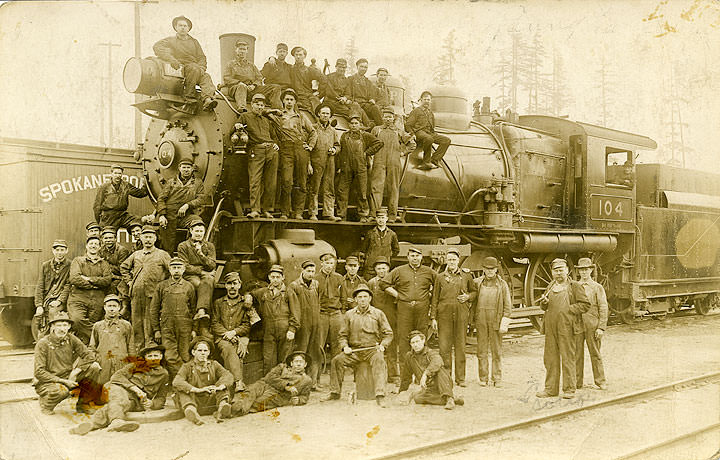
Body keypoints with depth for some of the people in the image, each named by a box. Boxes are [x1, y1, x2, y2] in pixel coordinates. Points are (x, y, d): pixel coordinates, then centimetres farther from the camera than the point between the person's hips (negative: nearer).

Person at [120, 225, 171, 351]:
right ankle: (138, 349, 12)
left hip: (152, 293, -4)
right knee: (136, 322, 5)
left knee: (149, 323, -5)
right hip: (136, 293, 4)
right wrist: (129, 281, 17)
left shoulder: (162, 255, 5)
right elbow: (123, 267, 29)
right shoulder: (136, 255, 17)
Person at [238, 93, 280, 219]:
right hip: (256, 151, -4)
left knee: (270, 182, 0)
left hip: (271, 150, 4)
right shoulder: (244, 117, 15)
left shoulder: (266, 120, 26)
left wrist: (276, 144, 14)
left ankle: (267, 209, 4)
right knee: (255, 181, -14)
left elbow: (274, 135, 33)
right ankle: (255, 210, -17)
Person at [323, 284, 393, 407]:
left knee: (379, 360, -34)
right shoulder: (349, 315, 12)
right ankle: (335, 392, -7)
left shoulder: (378, 314, 8)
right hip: (354, 350, 2)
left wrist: (382, 345, -10)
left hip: (373, 350, -2)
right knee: (337, 360, -20)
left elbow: (388, 333, 9)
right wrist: (345, 346, -4)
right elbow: (343, 334, 16)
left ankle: (380, 395, -40)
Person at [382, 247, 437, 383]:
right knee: (404, 341, -5)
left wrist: (430, 295, 12)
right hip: (404, 310, -1)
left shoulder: (429, 272, 13)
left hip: (422, 310, 1)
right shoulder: (399, 271, 10)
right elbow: (385, 284, 11)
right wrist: (398, 295, 4)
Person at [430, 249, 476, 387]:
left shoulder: (467, 276, 9)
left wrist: (468, 297, -3)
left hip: (461, 313, 0)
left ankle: (460, 378, 9)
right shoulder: (440, 277, 8)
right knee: (444, 346, -3)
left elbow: (474, 291, 20)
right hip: (444, 313, 0)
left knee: (460, 346, 3)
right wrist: (433, 318, 1)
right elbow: (435, 299, 7)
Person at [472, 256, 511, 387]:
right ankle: (483, 378, 10)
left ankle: (497, 378, 9)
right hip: (481, 319, 1)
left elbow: (508, 304, 3)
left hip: (496, 320, -1)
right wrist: (472, 319, 3)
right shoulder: (477, 283, 8)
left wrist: (505, 321, -4)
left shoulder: (502, 284, 6)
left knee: (497, 351, 3)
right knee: (482, 350, 3)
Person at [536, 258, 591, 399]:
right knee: (550, 358, 7)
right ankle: (551, 389, 15)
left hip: (566, 326, -5)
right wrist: (544, 302, 1)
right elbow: (544, 307, 24)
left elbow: (585, 304, -4)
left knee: (567, 357, -3)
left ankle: (569, 389, 4)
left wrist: (568, 309, -13)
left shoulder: (575, 286, 0)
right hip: (550, 327, 6)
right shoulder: (551, 286, 17)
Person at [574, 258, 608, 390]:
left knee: (595, 354, 4)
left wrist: (601, 328, -8)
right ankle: (577, 382, 11)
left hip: (592, 325, -2)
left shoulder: (598, 287, 4)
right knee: (577, 354, 3)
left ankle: (600, 381, 14)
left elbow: (603, 309, 0)